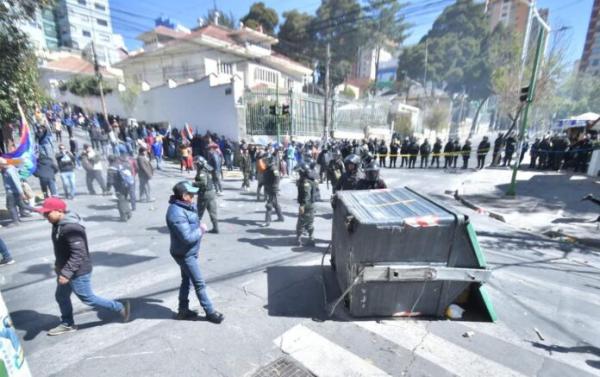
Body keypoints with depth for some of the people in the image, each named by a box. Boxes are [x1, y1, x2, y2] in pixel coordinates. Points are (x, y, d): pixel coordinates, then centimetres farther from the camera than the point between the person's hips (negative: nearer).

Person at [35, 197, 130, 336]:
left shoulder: (71, 228, -30)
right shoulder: (59, 224, 3)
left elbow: (78, 254, -30)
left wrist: (66, 273, -31)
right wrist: (59, 266, 23)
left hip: (78, 272, -10)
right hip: (66, 269, 10)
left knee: (87, 298, 3)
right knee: (61, 297, 22)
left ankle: (120, 307, 15)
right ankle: (67, 324, 41)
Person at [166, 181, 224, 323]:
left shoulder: (186, 206, 1)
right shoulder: (177, 213, -30)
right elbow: (187, 237, -31)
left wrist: (199, 228, 0)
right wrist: (201, 230, -16)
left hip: (189, 252, 9)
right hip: (185, 254, -9)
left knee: (186, 280, 21)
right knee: (199, 284, 4)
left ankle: (183, 310, 38)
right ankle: (210, 312, 19)